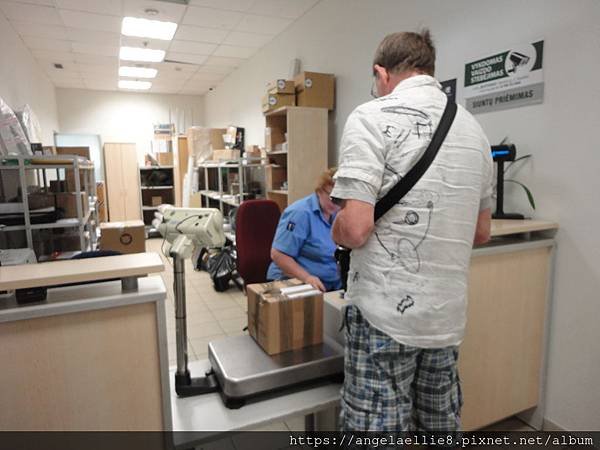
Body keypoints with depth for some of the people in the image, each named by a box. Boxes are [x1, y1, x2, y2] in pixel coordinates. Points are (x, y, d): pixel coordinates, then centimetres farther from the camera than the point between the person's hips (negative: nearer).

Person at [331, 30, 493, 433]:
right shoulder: (474, 128, 10)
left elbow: (354, 229, -21)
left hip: (387, 313, -7)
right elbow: (481, 233, 15)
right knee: (442, 427, 23)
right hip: (448, 316, 7)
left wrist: (337, 231, 1)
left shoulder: (374, 116, -11)